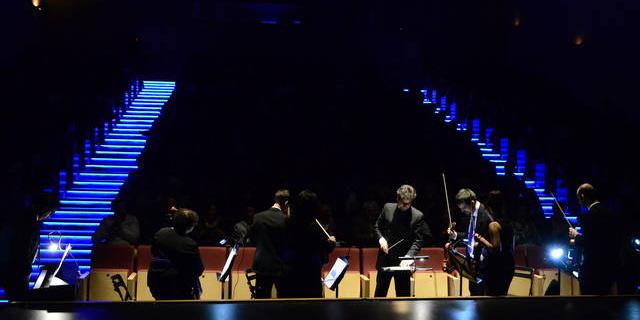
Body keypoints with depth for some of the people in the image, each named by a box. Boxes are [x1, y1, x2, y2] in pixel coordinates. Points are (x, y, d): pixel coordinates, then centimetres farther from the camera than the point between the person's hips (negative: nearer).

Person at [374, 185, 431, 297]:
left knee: (403, 295, 2)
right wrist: (381, 238, -5)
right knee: (380, 293, 13)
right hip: (385, 260, 3)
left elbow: (418, 240, -11)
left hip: (403, 262, -3)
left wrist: (409, 256, -27)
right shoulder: (388, 208, 2)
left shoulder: (418, 216, -8)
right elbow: (377, 226, 16)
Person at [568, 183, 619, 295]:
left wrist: (576, 235, 0)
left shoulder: (590, 215, -16)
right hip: (609, 268, 8)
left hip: (593, 270, -8)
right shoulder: (608, 212, 10)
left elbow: (587, 243, -19)